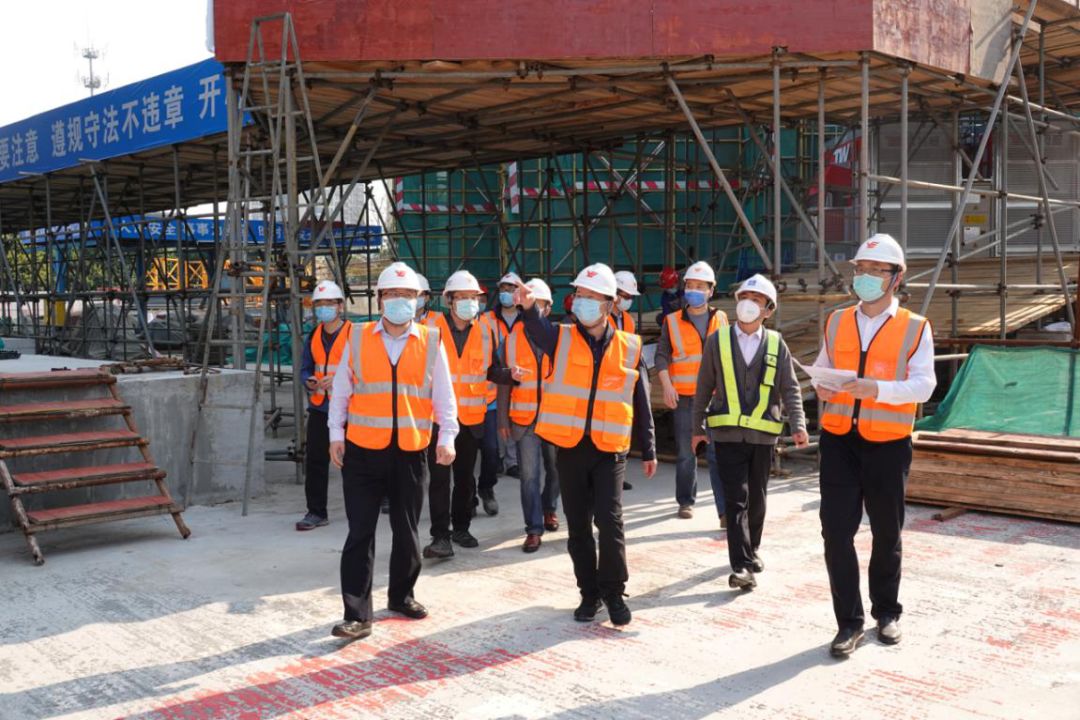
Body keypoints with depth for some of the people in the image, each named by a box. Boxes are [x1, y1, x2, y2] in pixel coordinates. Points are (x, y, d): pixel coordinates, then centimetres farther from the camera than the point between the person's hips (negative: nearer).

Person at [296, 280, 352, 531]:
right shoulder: (314, 336, 12)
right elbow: (306, 368, 18)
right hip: (319, 407, 5)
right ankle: (316, 512, 9)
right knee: (315, 459, 1)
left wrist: (337, 379, -23)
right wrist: (309, 382, -4)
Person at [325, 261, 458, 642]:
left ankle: (401, 596, 33)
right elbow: (341, 391, 7)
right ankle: (357, 614, 3)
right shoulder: (357, 338, 4)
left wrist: (447, 437, -5)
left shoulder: (431, 341, 4)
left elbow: (444, 395, 4)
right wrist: (336, 434, 2)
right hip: (363, 452, -1)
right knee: (360, 533, -2)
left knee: (407, 531, 14)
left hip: (411, 452, 1)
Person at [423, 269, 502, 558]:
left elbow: (490, 369, 13)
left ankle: (461, 528, 26)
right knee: (440, 476, -8)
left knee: (466, 476, 12)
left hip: (472, 415, 4)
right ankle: (440, 535, -6)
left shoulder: (485, 330, 7)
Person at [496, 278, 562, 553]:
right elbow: (505, 381, 4)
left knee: (555, 469, 13)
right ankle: (534, 528, 5)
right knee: (529, 475, -2)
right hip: (524, 418, 0)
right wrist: (502, 417, 2)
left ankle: (549, 509, 38)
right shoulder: (513, 338, 2)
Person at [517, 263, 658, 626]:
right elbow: (537, 329, -24)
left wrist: (649, 450, 10)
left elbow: (641, 404, 8)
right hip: (570, 447, 1)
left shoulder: (629, 348, 2)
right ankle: (589, 592, 24)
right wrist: (529, 307, -47)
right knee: (578, 525, 9)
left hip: (609, 449, -1)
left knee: (610, 521, -8)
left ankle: (614, 591, 11)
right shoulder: (561, 338, 1)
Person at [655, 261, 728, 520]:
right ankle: (686, 502, 24)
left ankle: (725, 510, -8)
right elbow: (662, 355, 2)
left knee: (719, 454, -7)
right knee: (685, 454, 8)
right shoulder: (673, 322, 4)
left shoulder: (721, 319, 9)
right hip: (684, 398, 0)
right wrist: (667, 385, -11)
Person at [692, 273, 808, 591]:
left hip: (763, 434, 2)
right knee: (736, 500, -7)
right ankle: (741, 567, -8)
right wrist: (697, 427, 9)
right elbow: (704, 387, 8)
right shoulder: (717, 341, 2)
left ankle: (751, 550, 33)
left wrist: (798, 425, -12)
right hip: (727, 433, -2)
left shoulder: (776, 344, 4)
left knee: (756, 499, 13)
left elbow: (790, 390, 2)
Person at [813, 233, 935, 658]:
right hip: (839, 440, 2)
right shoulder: (837, 322, 9)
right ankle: (849, 622, 8)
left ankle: (886, 612, 32)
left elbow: (923, 384, -11)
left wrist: (877, 388, -28)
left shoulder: (915, 328, -2)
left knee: (886, 532, 12)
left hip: (888, 444, -2)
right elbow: (820, 367, 15)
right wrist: (820, 386, -9)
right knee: (836, 531, -3)